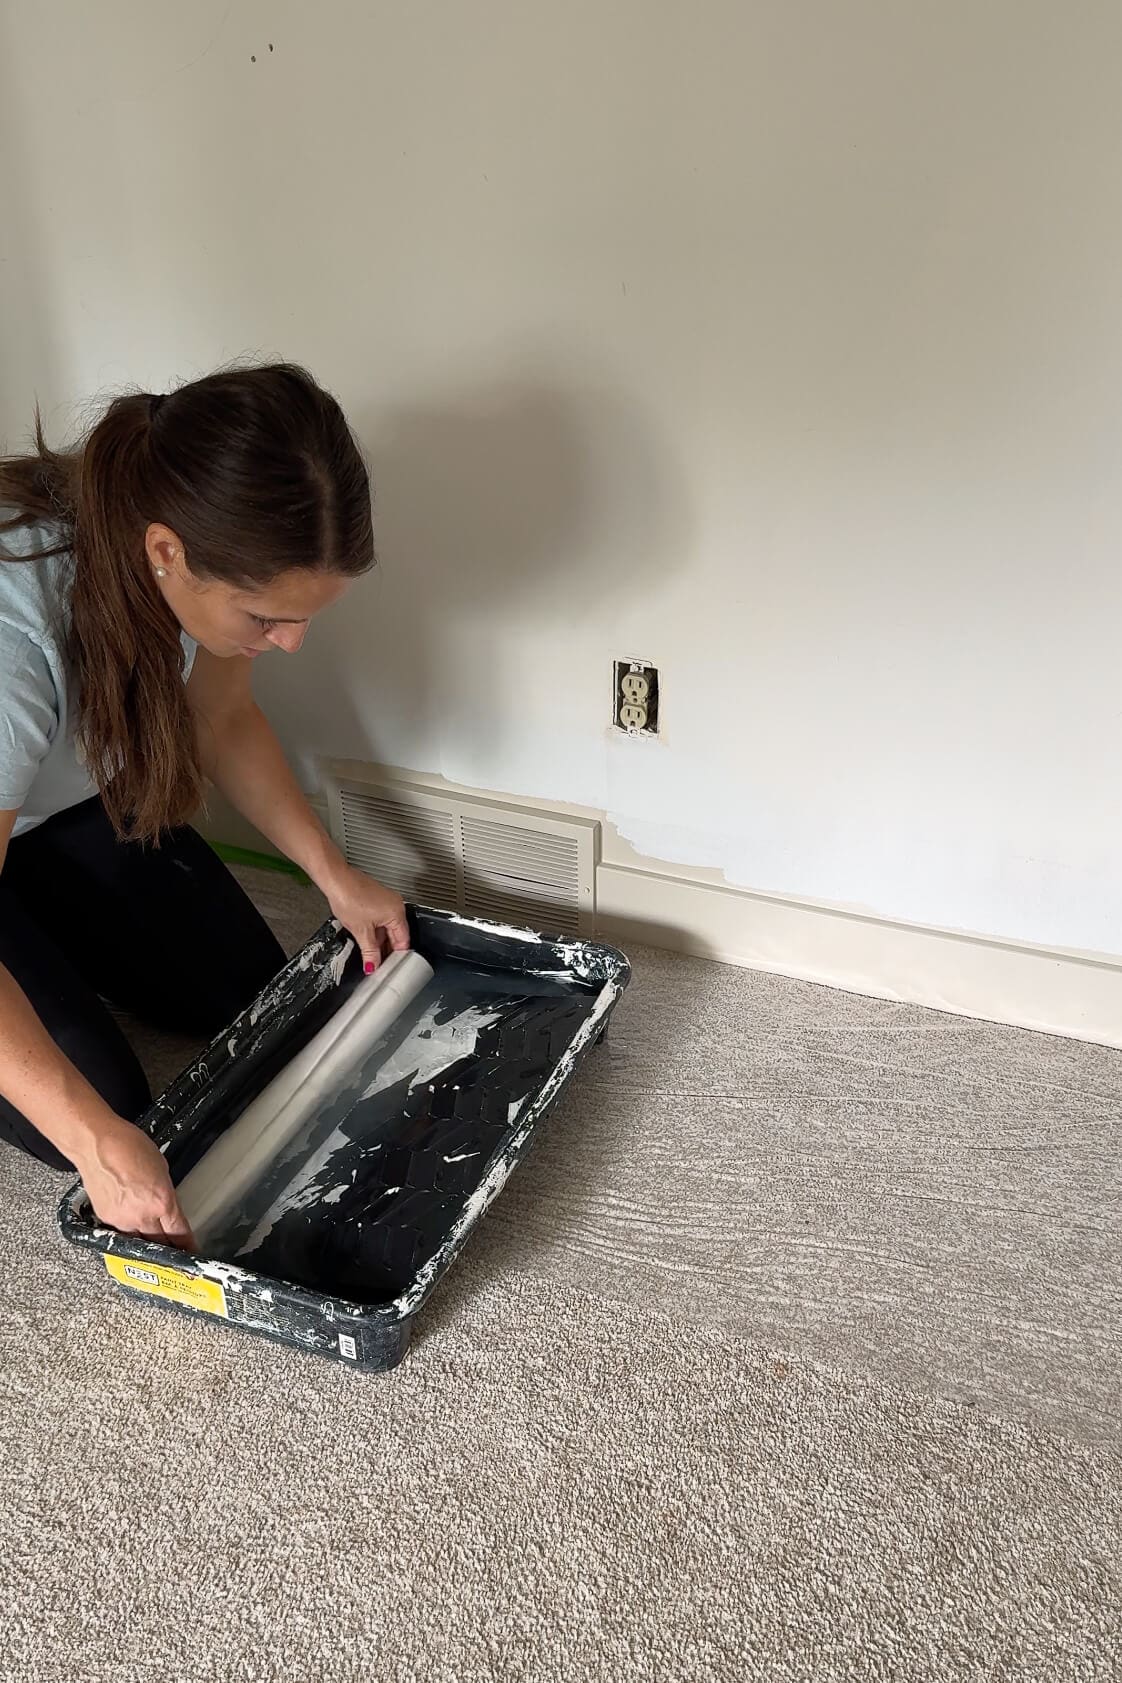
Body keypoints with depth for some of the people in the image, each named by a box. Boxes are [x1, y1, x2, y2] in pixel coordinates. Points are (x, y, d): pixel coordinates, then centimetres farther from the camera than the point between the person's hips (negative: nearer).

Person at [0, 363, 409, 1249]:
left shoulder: (214, 541, -23)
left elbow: (226, 721, -2)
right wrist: (96, 1140, -40)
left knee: (254, 993, 5)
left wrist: (335, 875, -6)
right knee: (108, 1102, -13)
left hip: (71, 805, 6)